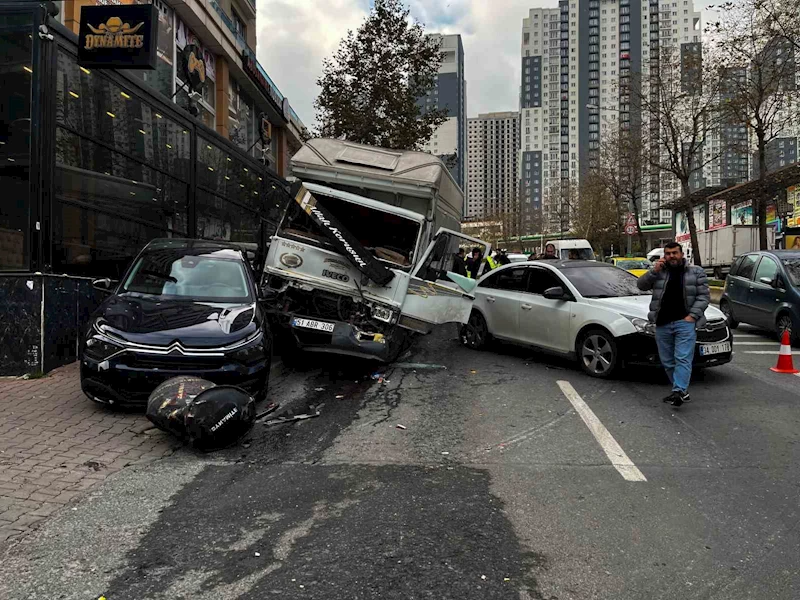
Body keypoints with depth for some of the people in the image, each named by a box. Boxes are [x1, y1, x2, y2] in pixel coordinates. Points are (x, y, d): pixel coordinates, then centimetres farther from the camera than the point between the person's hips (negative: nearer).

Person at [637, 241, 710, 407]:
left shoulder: (696, 272, 6)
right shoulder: (659, 271, 13)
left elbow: (704, 296, 3)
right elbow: (641, 285, 4)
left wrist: (693, 315, -9)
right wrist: (654, 271, -9)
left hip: (685, 322, -3)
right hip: (662, 323, 4)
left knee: (683, 359, -13)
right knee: (667, 361, 8)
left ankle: (678, 391, -19)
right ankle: (683, 392, 20)